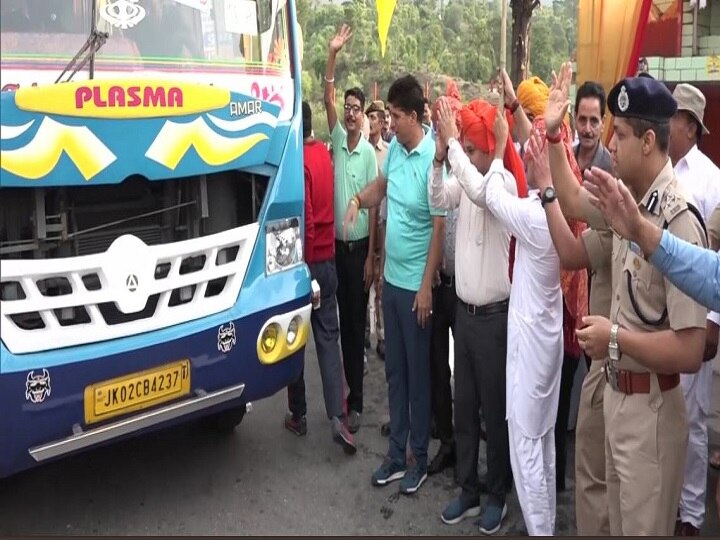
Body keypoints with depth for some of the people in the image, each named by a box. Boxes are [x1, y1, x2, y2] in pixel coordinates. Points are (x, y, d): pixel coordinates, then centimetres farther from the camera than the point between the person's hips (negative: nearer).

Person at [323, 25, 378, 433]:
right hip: (337, 242, 4)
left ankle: (356, 401, 7)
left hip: (361, 244, -4)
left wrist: (371, 256, -9)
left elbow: (374, 205, -7)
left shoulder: (370, 153, -7)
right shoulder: (338, 139, 5)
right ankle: (357, 364, 33)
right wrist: (333, 55, -15)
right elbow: (327, 99, -5)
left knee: (357, 320, 1)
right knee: (343, 317, 14)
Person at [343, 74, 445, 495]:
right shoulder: (395, 147, 3)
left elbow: (439, 227, -18)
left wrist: (427, 287, -18)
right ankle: (397, 454, 28)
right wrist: (358, 200, 3)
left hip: (415, 284, -7)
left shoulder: (432, 158, -19)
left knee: (418, 373, 6)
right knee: (394, 370, 15)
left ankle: (420, 459, 21)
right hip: (391, 278, 7)